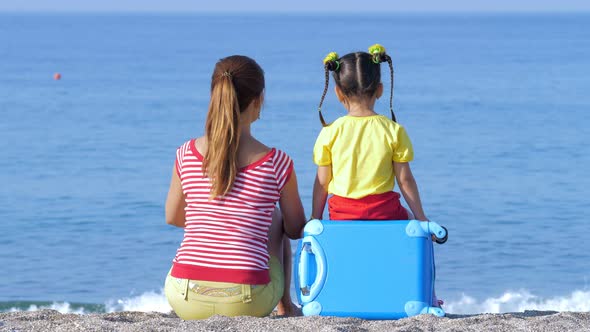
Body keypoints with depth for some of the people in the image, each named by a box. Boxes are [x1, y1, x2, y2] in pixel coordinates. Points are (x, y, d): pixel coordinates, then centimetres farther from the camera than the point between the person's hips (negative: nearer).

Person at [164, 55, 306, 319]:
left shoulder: (187, 155, 1)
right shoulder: (276, 164, -5)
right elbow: (296, 230, 10)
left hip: (185, 298, 2)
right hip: (248, 302, -2)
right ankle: (284, 307, 41)